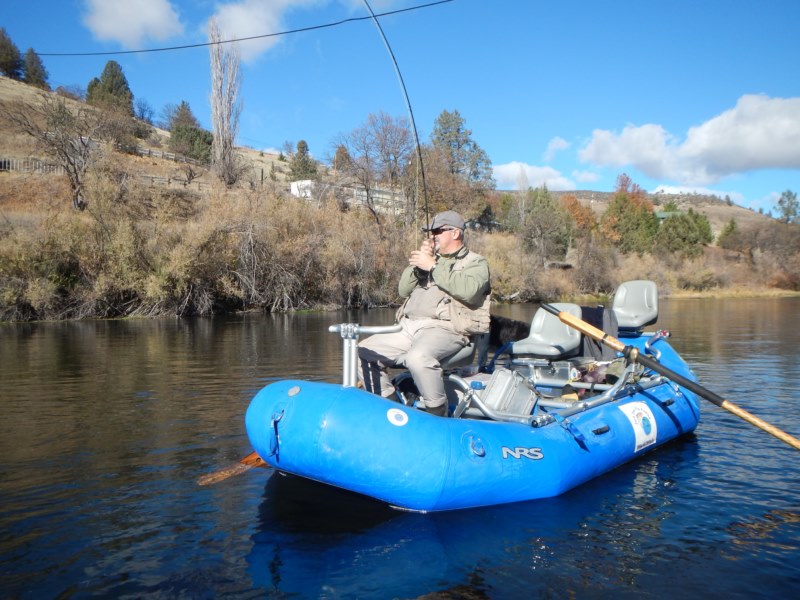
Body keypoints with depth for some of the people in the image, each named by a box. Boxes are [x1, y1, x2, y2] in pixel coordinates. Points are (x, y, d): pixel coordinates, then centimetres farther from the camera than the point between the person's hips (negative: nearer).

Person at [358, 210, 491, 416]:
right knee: (363, 351, -4)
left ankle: (438, 414, -19)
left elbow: (468, 290, -16)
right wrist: (417, 264, 5)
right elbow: (404, 290, 20)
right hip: (409, 330, 8)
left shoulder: (475, 262, 8)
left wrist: (433, 266, -12)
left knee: (418, 357, -38)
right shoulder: (432, 259, 29)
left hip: (445, 329, -7)